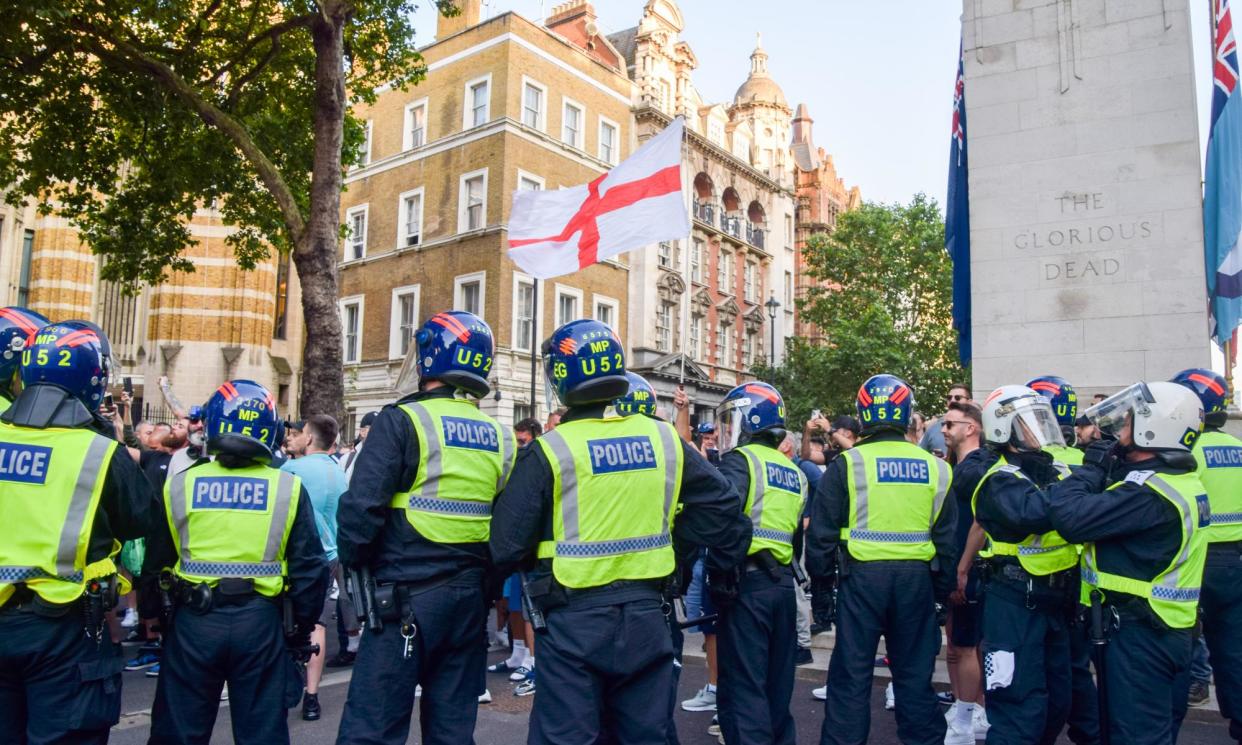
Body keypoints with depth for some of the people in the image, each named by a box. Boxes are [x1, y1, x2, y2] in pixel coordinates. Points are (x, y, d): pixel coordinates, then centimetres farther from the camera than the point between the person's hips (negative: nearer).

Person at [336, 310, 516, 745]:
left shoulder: (403, 420, -9)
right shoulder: (499, 437, 7)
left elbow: (361, 508, -16)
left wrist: (354, 565, 1)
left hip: (407, 598, -6)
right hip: (471, 600, 6)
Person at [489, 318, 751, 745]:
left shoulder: (550, 450, -11)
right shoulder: (663, 438, 1)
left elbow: (507, 547, -10)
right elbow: (724, 508, 4)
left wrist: (532, 565, 12)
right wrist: (719, 566, 19)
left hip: (575, 619, -4)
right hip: (646, 614, 4)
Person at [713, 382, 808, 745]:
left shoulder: (740, 459, -8)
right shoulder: (794, 471, 15)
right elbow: (803, 534, 17)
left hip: (747, 582, -8)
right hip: (783, 582, 8)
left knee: (742, 687, -2)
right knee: (777, 683, 18)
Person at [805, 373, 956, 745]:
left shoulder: (848, 463, -6)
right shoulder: (933, 467, 4)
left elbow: (822, 532, -4)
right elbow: (947, 536, 9)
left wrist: (820, 582, 7)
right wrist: (943, 588, 18)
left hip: (863, 574, -3)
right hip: (917, 576, 3)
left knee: (852, 672, 6)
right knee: (914, 672, 15)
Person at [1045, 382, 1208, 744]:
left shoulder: (1150, 492, -26)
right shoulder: (1182, 481, 8)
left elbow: (1071, 517, -30)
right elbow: (1108, 514, 11)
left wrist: (1092, 469, -17)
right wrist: (1106, 471, 1)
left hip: (1139, 633, -10)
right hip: (1169, 629, 10)